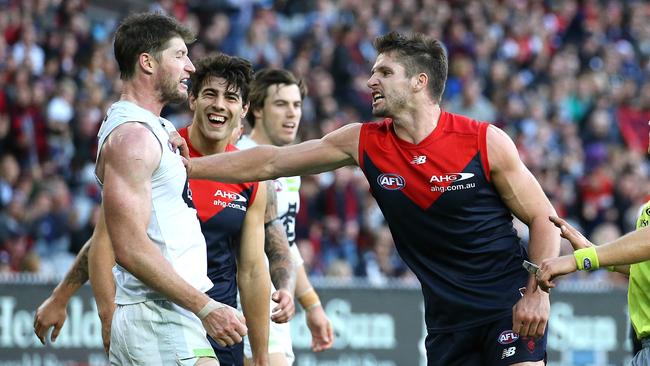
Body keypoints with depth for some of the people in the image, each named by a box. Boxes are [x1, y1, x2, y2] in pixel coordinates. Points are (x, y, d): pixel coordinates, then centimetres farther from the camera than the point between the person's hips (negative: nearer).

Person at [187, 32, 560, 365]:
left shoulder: (485, 142, -10)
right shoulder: (363, 143, 0)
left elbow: (543, 217, -3)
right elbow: (270, 163, 5)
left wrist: (539, 292, -15)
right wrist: (185, 165, 3)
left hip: (510, 308, -4)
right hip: (447, 319, 4)